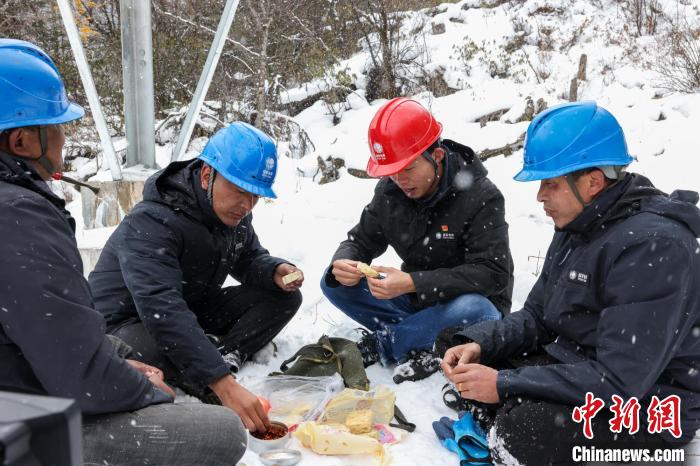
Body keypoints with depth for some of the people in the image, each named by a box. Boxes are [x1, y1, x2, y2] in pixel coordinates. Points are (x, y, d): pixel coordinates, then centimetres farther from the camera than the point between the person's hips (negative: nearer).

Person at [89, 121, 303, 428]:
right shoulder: (150, 224, -31)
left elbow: (249, 259, 10)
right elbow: (162, 311, -41)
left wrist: (276, 271, -18)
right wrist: (224, 385, -48)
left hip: (194, 311, 8)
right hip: (129, 322, -7)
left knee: (285, 297, -6)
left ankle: (225, 357, -21)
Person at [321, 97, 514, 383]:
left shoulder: (482, 197, -21)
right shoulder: (389, 190, -5)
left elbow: (493, 273, -29)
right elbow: (362, 240, 4)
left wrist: (413, 283, -39)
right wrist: (343, 263, -22)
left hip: (466, 301, -4)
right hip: (415, 300, 5)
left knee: (472, 310, -40)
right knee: (333, 283, -11)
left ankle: (379, 344, -19)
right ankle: (417, 344, -20)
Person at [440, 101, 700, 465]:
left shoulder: (652, 245, -25)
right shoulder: (578, 226, 2)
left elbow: (618, 380, -28)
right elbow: (536, 318, 8)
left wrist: (505, 384, -24)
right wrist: (480, 342, -10)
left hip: (645, 405, -8)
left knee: (523, 433, -31)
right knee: (465, 356, 4)